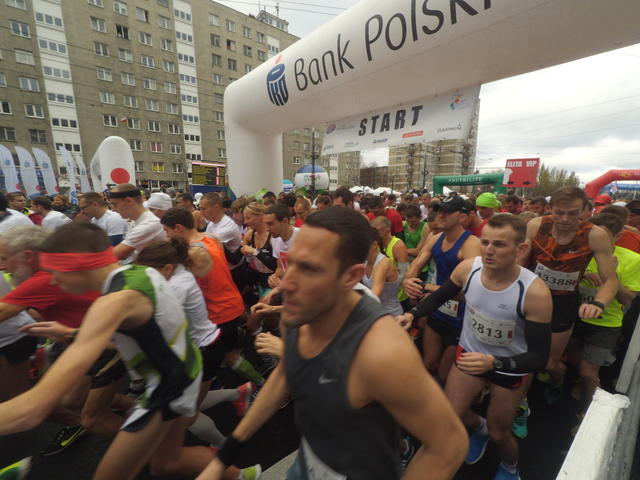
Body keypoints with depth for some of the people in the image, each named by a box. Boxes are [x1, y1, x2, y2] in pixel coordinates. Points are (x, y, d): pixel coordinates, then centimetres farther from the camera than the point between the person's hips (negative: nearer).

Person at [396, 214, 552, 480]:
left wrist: (494, 363, -40)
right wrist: (411, 314, -18)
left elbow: (539, 356, -23)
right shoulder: (467, 268, -21)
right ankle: (480, 427, 46)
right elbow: (440, 296, -2)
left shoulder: (535, 292, -30)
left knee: (498, 434, 15)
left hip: (509, 366, -2)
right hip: (469, 352, 3)